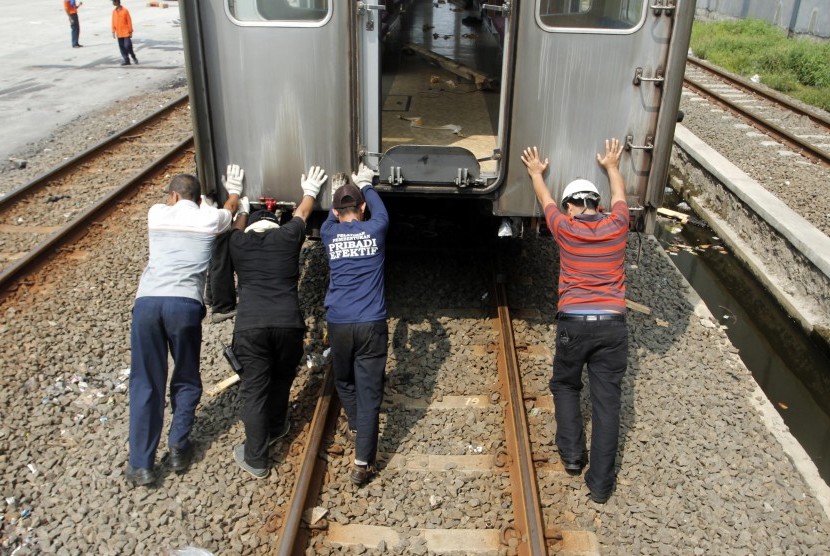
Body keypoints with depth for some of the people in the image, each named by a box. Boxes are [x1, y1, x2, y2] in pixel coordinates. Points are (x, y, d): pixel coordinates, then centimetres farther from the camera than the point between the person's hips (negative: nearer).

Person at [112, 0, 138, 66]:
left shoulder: (125, 10, -6)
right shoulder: (114, 11, 8)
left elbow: (129, 22, -5)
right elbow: (113, 22, 13)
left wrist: (130, 32, -7)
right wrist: (113, 32, 9)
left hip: (126, 33, -5)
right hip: (119, 33, 5)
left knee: (128, 46, -9)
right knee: (122, 47, 3)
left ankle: (133, 57, 13)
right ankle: (126, 60, 8)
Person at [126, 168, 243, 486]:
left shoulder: (157, 214, 17)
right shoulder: (210, 218, 14)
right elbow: (230, 208, 39)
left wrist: (188, 198, 62)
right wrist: (234, 190, 60)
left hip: (147, 301, 1)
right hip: (185, 304, -1)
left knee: (145, 383, 9)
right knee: (186, 380, 19)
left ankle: (141, 464, 12)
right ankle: (178, 449, 19)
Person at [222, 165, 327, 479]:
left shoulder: (238, 243, 15)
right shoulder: (287, 237, 13)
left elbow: (237, 225, 39)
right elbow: (302, 213, 34)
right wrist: (310, 191, 53)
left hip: (249, 326, 0)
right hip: (288, 322, 1)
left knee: (253, 390, 6)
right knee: (281, 378, 24)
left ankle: (256, 460, 12)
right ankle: (275, 427, 45)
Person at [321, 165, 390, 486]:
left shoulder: (329, 234, 7)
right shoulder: (375, 229, 4)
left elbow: (331, 219, 33)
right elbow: (380, 211, 29)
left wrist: (340, 193, 48)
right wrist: (365, 185, 45)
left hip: (338, 324, 1)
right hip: (371, 324, -1)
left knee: (344, 382, 25)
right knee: (369, 392, 0)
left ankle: (358, 428, 39)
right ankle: (362, 463, -2)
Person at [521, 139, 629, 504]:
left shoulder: (564, 228, 1)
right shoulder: (616, 226, 5)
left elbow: (546, 200, 22)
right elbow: (619, 197, 27)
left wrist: (536, 173, 41)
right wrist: (612, 168, 46)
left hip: (574, 323, -1)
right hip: (612, 325, 2)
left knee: (565, 387, 24)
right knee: (607, 402, 5)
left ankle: (571, 455, 17)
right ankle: (600, 484, 10)